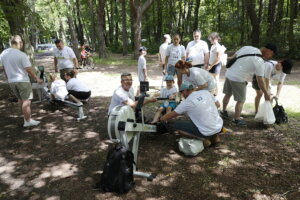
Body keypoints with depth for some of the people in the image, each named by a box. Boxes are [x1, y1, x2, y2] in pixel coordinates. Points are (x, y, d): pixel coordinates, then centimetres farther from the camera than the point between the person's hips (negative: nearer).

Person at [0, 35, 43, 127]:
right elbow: (29, 70, -16)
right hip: (23, 81, -7)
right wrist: (37, 79, -5)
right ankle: (28, 121, 8)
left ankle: (26, 117, 29)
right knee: (26, 101, 1)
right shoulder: (22, 55, -16)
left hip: (11, 81, 7)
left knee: (20, 99, 19)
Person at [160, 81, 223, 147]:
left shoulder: (186, 102, -9)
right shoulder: (206, 92, 4)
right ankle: (214, 136, 17)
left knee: (174, 125, 1)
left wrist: (161, 119, 20)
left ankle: (204, 138, -3)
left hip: (207, 131, -6)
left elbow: (170, 116, 1)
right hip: (219, 127, 7)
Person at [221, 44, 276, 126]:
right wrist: (266, 93, 0)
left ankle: (224, 111, 39)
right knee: (241, 100, 7)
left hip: (229, 74, 7)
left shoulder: (247, 47, 4)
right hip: (238, 79, -7)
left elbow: (234, 56, 12)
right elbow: (260, 81, -11)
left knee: (228, 94, 23)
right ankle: (236, 119, 15)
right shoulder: (259, 62, -13)